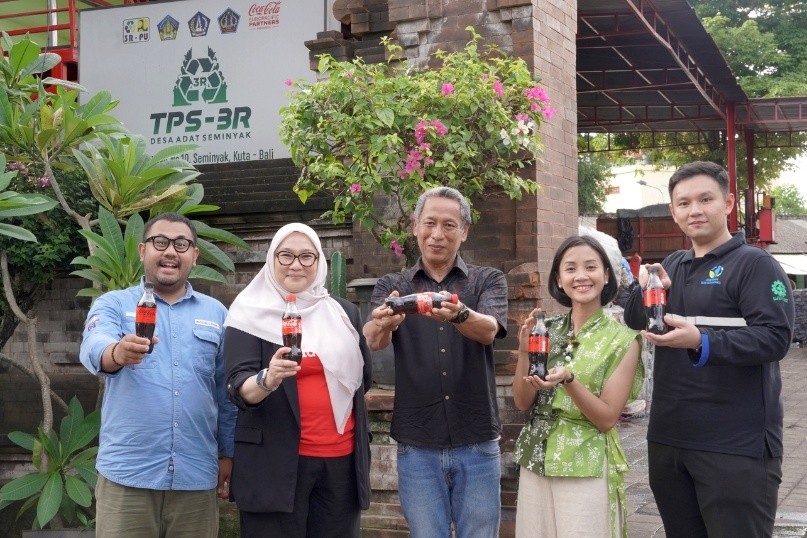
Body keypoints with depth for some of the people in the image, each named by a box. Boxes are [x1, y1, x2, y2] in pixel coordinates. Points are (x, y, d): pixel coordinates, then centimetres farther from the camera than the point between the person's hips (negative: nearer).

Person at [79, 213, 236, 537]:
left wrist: (228, 454, 11)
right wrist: (117, 353, -39)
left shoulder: (216, 313, 10)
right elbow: (94, 348, -18)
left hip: (197, 475, 2)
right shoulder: (113, 304, 3)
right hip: (128, 473, -2)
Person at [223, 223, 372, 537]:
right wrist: (267, 380, -30)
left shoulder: (343, 312, 10)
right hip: (276, 461, -3)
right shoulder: (252, 314, -2)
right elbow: (238, 388, -12)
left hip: (341, 458, 4)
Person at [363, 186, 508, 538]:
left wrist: (459, 314, -40)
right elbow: (373, 340, -14)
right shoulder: (391, 287, 5)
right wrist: (383, 324, -38)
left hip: (477, 445, 0)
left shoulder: (488, 281, 3)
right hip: (417, 448, 0)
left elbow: (488, 330, -17)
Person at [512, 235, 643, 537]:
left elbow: (607, 419, -11)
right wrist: (524, 352, -13)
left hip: (587, 469, -4)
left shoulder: (622, 339, -8)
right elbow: (522, 402, 2)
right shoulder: (547, 329, 3)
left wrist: (568, 380, -26)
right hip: (535, 462, 4)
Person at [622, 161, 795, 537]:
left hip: (737, 447, -7)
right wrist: (646, 290, -11)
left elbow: (775, 337, -20)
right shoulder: (671, 265, 13)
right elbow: (632, 322, 10)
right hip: (667, 439, 7)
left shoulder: (755, 264, -9)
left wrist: (701, 341, -33)